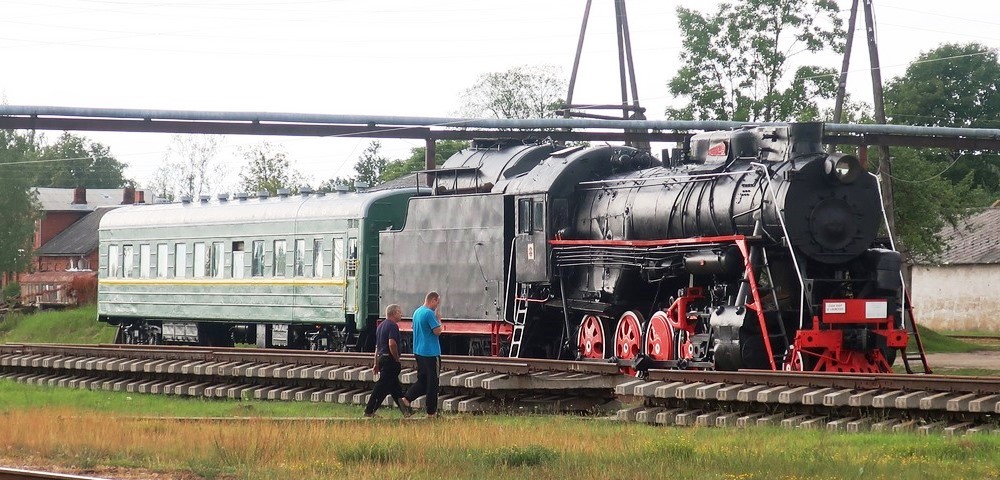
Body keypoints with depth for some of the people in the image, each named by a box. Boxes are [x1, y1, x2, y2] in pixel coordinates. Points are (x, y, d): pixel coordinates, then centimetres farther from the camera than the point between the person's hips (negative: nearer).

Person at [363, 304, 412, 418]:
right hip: (389, 360, -10)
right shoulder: (392, 326, -13)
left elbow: (377, 346, 22)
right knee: (382, 387, -7)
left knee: (396, 387, 13)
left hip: (381, 357, 10)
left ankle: (405, 410, 17)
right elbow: (392, 344, -25)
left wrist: (376, 364, 25)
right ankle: (369, 411, -7)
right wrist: (397, 359, -15)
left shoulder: (381, 325, 18)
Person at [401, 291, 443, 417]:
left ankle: (407, 398, -2)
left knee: (422, 380, 16)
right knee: (432, 382, 1)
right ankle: (431, 411, 6)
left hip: (418, 351, 9)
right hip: (431, 353, -9)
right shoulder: (429, 313, -17)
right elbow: (437, 331, -19)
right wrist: (438, 319, -3)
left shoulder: (417, 312, 12)